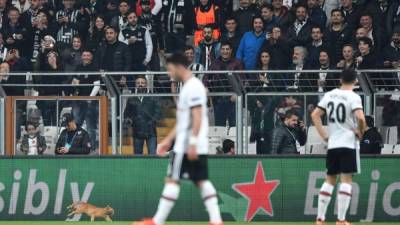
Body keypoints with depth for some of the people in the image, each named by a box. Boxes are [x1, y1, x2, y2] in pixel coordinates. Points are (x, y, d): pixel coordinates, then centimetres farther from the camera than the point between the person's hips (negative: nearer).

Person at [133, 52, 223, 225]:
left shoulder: (193, 87, -12)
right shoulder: (188, 87, 19)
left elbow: (197, 117, -20)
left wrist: (192, 143, -25)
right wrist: (168, 140, 26)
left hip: (187, 146, -10)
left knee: (172, 180, -6)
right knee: (202, 181, 5)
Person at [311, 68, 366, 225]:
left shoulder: (329, 95, 8)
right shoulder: (353, 97, -9)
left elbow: (315, 115, 10)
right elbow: (360, 117, -23)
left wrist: (323, 135, 11)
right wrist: (361, 132, -6)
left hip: (332, 144, 5)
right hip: (349, 143, -5)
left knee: (329, 180, 13)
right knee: (346, 180, -4)